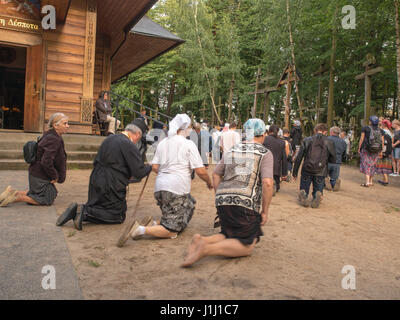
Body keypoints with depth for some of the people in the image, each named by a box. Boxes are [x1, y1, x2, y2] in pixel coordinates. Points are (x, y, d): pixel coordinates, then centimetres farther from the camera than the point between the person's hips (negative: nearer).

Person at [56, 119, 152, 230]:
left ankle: (77, 209, -3)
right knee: (119, 216, 6)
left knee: (97, 208, 26)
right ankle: (86, 212, -12)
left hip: (95, 183, 8)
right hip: (111, 187, -8)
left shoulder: (109, 139, 10)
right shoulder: (129, 145, -16)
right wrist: (151, 167, 4)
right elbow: (139, 173, -17)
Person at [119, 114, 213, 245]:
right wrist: (209, 183, 10)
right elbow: (200, 171, -8)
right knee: (172, 231, 0)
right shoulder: (188, 144, -5)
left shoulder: (162, 143, 13)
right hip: (176, 189, -7)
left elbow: (154, 167, 13)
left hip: (160, 187, 7)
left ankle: (157, 224, 10)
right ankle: (141, 230, -20)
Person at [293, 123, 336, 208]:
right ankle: (318, 195, -19)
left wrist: (295, 172, 10)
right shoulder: (329, 143, 3)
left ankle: (303, 195, -18)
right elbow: (333, 160, 6)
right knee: (318, 190, 16)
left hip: (306, 171, 0)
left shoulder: (307, 140, 4)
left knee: (304, 190, 16)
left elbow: (299, 158, 3)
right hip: (320, 172, 0)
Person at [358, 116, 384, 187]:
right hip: (376, 151, 3)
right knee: (372, 165, 14)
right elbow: (382, 141, 4)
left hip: (366, 149, -3)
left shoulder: (365, 128, -4)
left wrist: (359, 148, 2)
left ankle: (367, 182, -11)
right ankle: (370, 182, 20)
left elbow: (361, 139, -5)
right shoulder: (380, 130, 6)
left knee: (366, 165, -1)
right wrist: (381, 151, 10)